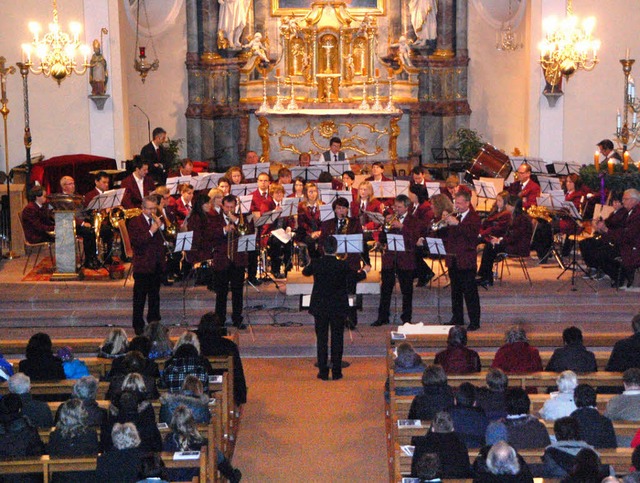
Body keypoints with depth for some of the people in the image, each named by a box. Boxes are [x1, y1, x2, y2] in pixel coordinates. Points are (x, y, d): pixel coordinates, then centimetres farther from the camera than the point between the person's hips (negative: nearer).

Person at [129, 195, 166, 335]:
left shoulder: (158, 220, 13)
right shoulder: (135, 222, -4)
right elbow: (135, 242, -16)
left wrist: (161, 226, -4)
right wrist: (151, 231, -19)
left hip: (157, 265, 5)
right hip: (142, 266, -5)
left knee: (155, 296, 14)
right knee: (140, 298, 0)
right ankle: (138, 326, 6)